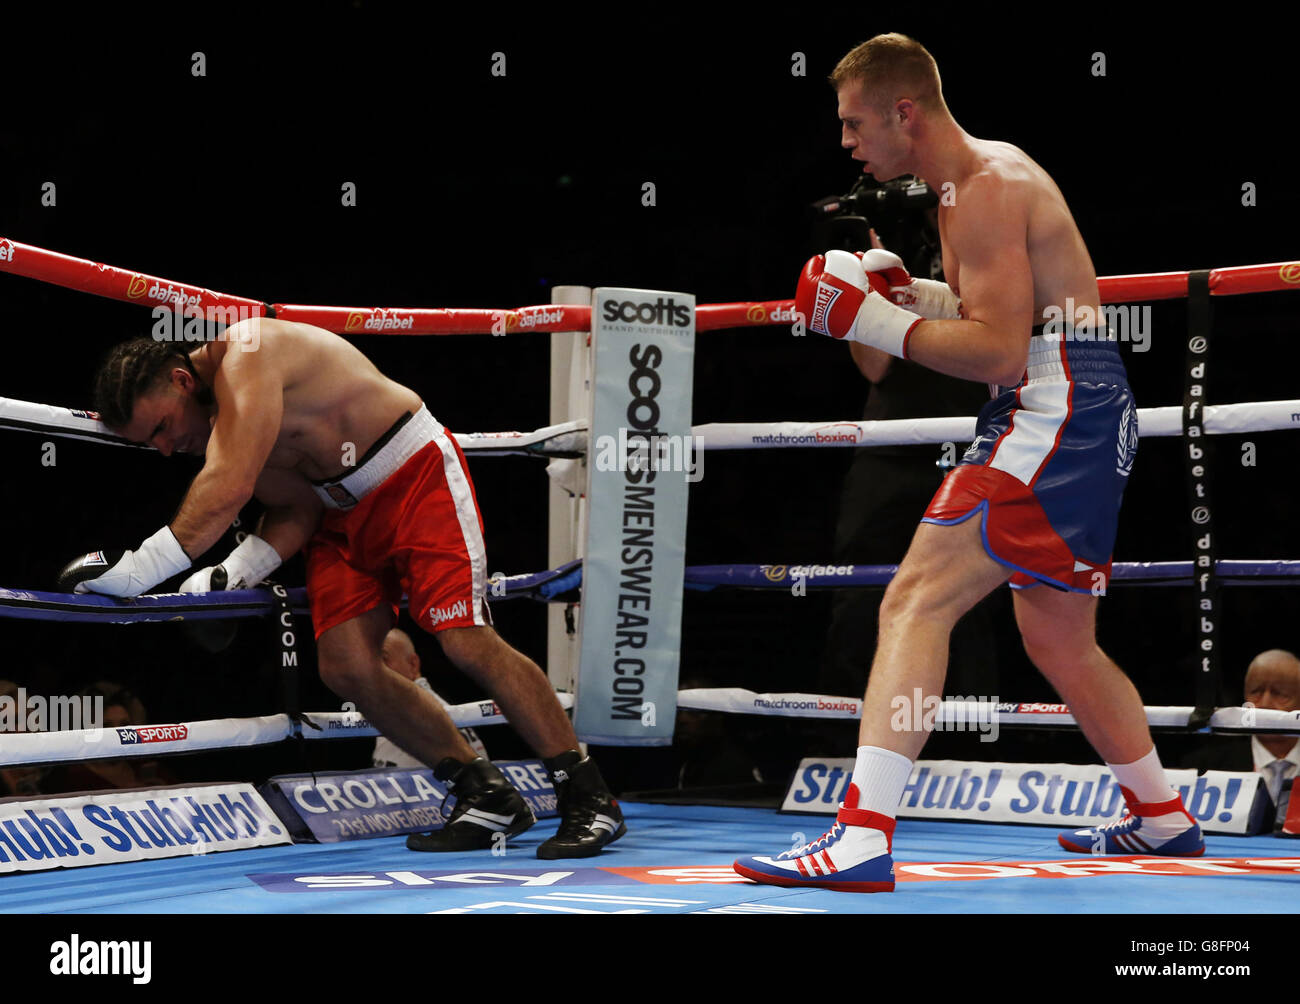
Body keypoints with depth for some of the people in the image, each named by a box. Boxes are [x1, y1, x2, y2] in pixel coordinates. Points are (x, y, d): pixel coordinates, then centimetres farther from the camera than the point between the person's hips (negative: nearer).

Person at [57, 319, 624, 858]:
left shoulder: (246, 355, -25)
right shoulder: (216, 424, 2)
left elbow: (230, 489, -36)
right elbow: (294, 513, -1)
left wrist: (140, 569, -37)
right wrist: (227, 574, -17)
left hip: (415, 475, -8)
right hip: (339, 510, 8)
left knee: (466, 642, -19)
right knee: (345, 667, -8)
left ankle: (588, 800, -10)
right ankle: (488, 800, 2)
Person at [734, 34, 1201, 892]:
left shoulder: (989, 189, -14)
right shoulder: (977, 182, 19)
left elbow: (998, 352, -21)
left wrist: (873, 322, -16)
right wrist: (907, 292, 11)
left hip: (1057, 415, -11)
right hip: (1079, 413, 11)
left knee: (916, 601, -19)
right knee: (1060, 642, 22)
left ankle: (863, 839, -27)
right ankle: (1164, 821, 37)